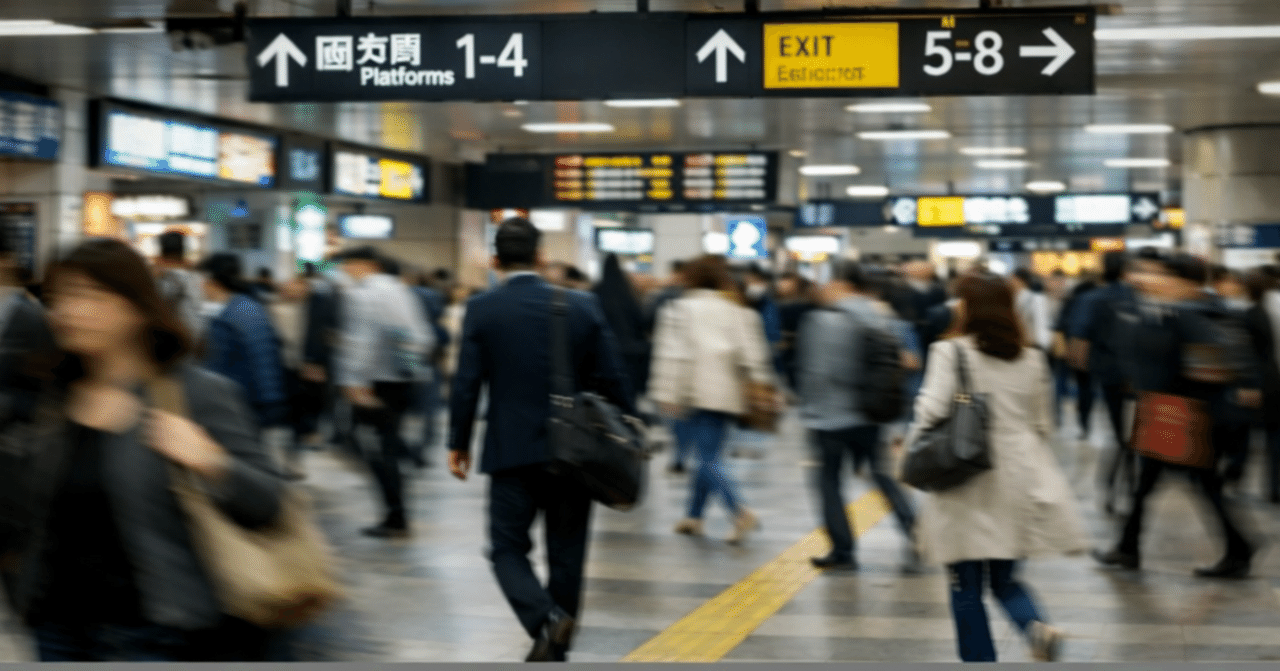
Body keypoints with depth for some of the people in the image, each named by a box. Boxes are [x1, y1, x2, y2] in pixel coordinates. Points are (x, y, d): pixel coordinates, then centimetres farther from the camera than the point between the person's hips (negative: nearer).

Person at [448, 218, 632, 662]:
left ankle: (546, 619, -18)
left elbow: (467, 383, -5)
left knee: (508, 548, 7)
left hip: (512, 453, -2)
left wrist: (458, 443, 7)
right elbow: (611, 380, 1)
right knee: (565, 555, 12)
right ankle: (554, 649, 18)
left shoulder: (482, 309, -5)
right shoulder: (583, 306, 0)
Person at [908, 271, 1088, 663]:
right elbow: (1043, 426, 14)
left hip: (967, 487, -5)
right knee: (1004, 579, 17)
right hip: (1018, 484, 5)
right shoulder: (1032, 361, 7)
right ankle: (1036, 627, -10)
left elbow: (931, 411, -16)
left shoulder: (951, 353, -9)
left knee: (966, 590, 7)